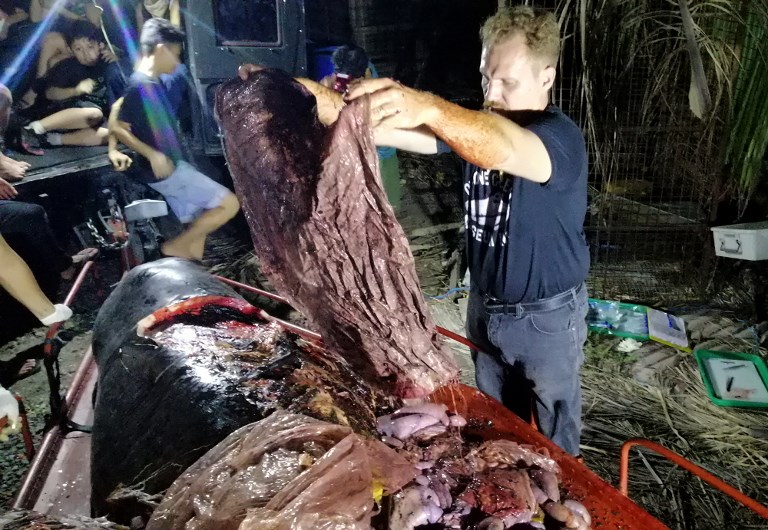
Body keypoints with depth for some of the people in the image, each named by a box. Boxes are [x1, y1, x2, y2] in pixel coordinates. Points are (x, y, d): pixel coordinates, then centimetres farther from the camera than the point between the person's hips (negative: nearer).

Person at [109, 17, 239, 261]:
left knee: (199, 224, 13)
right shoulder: (141, 86, -17)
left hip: (175, 166, 9)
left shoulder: (155, 83, 11)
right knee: (229, 204, -9)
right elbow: (116, 126, -16)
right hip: (165, 171, -9)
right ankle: (175, 246, 1)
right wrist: (152, 155, -20)